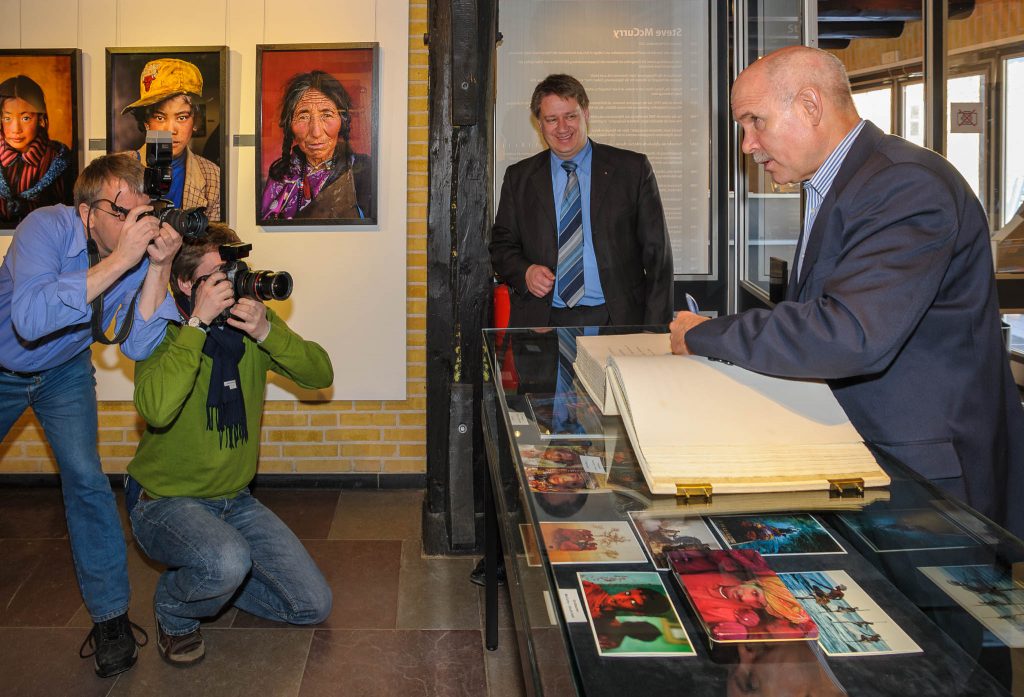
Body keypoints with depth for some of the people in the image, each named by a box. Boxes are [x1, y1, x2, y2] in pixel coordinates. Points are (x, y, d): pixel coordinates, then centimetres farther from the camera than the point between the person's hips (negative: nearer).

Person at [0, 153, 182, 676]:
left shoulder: (140, 249, -22)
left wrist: (159, 266, -39)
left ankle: (110, 618, -2)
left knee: (85, 479, -12)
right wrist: (119, 261, -50)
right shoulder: (47, 227, -31)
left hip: (64, 372, 1)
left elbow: (139, 348, -29)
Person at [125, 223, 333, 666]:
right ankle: (174, 611, -1)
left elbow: (320, 374, -12)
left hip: (234, 499, 5)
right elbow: (156, 410, -35)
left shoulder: (252, 323, -3)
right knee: (228, 560, -37)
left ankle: (205, 579, 21)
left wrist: (267, 333, -27)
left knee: (314, 605, 0)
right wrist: (198, 323, -34)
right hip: (165, 500, -5)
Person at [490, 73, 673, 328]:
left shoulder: (633, 169, 6)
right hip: (542, 323, 1)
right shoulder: (518, 178, 13)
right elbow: (502, 245, 17)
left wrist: (655, 332, -3)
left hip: (616, 320, 0)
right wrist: (525, 272, -6)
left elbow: (657, 254, 5)